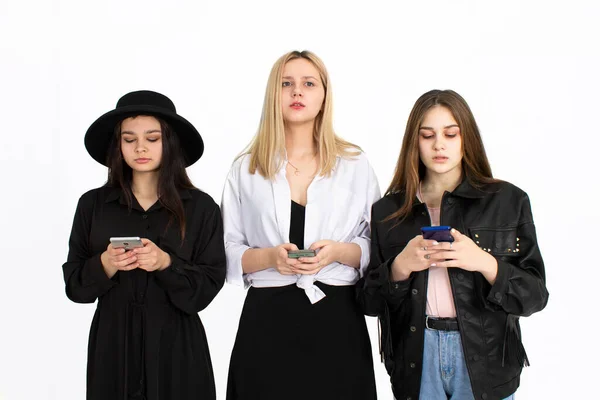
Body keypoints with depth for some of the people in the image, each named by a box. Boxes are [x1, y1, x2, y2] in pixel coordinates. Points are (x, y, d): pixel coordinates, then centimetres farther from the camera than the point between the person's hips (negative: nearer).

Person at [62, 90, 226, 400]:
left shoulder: (200, 207, -2)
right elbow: (74, 283, 3)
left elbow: (208, 286, -4)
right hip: (111, 343, 1)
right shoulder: (92, 204, 2)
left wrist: (166, 264, -19)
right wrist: (105, 265, -15)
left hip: (177, 346, -1)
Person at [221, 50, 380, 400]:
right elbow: (228, 252, 6)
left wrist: (339, 252, -14)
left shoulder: (355, 164, 5)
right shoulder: (246, 168, 7)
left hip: (337, 317, 0)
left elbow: (378, 247, 6)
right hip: (267, 318, 0)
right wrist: (269, 256, -13)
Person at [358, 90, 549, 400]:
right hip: (415, 362, 1)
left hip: (485, 360, -1)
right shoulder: (387, 211, 3)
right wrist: (400, 267, -17)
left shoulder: (508, 200, -1)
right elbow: (370, 301, 2)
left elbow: (534, 295, -4)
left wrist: (485, 263, -21)